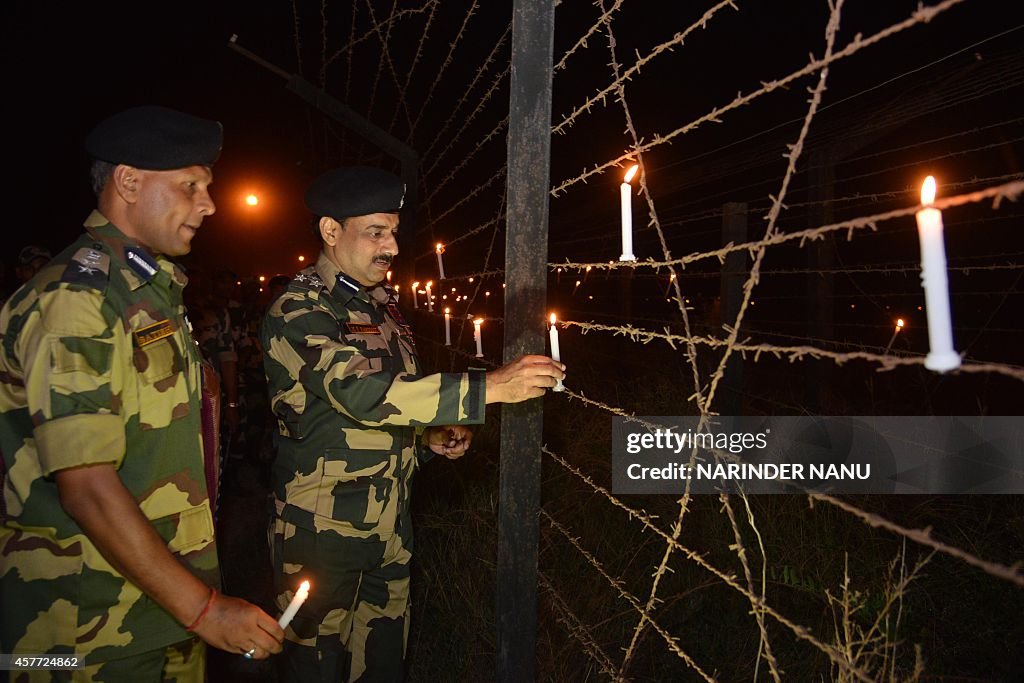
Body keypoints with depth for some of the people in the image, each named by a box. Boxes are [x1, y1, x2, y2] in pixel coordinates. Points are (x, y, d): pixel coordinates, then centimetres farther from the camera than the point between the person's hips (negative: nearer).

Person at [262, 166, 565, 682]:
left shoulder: (382, 302, 9)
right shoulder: (299, 311, -17)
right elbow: (362, 392, -32)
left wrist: (430, 436, 2)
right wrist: (490, 387, -35)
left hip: (390, 522, 7)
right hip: (323, 527, -7)